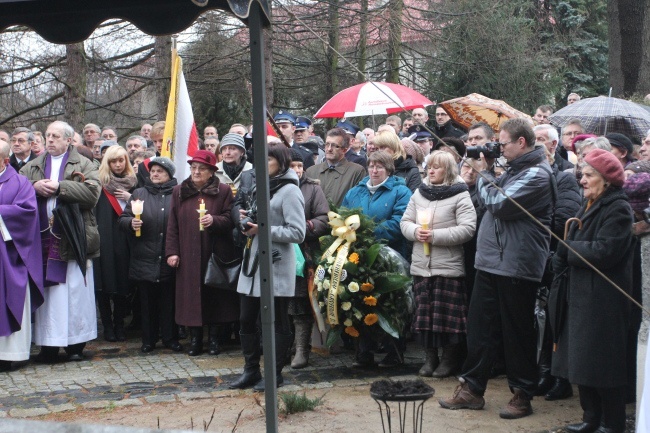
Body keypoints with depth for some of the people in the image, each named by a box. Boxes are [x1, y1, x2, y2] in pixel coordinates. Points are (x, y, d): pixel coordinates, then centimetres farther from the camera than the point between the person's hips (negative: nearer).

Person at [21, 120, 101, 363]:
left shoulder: (84, 165, 5)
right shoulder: (33, 166, 18)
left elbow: (92, 192, -11)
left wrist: (59, 187, -13)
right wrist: (34, 187, -10)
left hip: (73, 240, -3)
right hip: (43, 240, 3)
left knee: (76, 291, -1)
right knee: (46, 292, 3)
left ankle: (76, 344, 7)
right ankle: (48, 345, 9)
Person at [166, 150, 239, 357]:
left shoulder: (223, 191, 2)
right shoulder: (179, 192, 9)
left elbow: (230, 220, -2)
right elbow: (172, 225, 8)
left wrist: (214, 220, -22)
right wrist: (172, 251, 1)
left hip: (216, 254, -2)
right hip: (188, 256, 2)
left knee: (215, 295, 3)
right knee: (191, 295, 2)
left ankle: (214, 337, 14)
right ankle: (195, 338, 12)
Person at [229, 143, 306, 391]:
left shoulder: (289, 191, -10)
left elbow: (298, 233, -16)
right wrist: (247, 220, 6)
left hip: (276, 266, -8)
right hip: (252, 263, 9)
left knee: (277, 322, 2)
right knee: (247, 320, 10)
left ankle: (275, 374, 11)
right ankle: (251, 371, 20)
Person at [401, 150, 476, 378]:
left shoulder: (460, 195, -6)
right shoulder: (419, 193, 12)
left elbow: (467, 229, -15)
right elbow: (405, 221, 14)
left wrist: (435, 235, -19)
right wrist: (415, 231, -9)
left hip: (448, 266, -5)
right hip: (421, 265, 5)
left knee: (448, 314, 0)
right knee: (424, 313, 9)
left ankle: (450, 359, 14)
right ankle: (430, 357, 21)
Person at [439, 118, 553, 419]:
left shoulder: (537, 173, -14)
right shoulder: (514, 169, 16)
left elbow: (500, 204, -20)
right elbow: (489, 202, 19)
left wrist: (483, 174, -5)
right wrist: (483, 175, 5)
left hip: (516, 266, -9)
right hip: (491, 260, 9)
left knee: (517, 332, 2)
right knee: (479, 326, 10)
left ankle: (522, 394, 15)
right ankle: (472, 389, 20)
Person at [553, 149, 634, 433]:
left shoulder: (617, 209, -13)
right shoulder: (589, 207, 15)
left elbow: (604, 251, -23)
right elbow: (570, 245, 13)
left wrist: (569, 248, -10)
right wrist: (563, 259, -8)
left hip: (603, 300, -9)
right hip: (582, 295, 9)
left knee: (602, 363, -2)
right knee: (582, 360, 13)